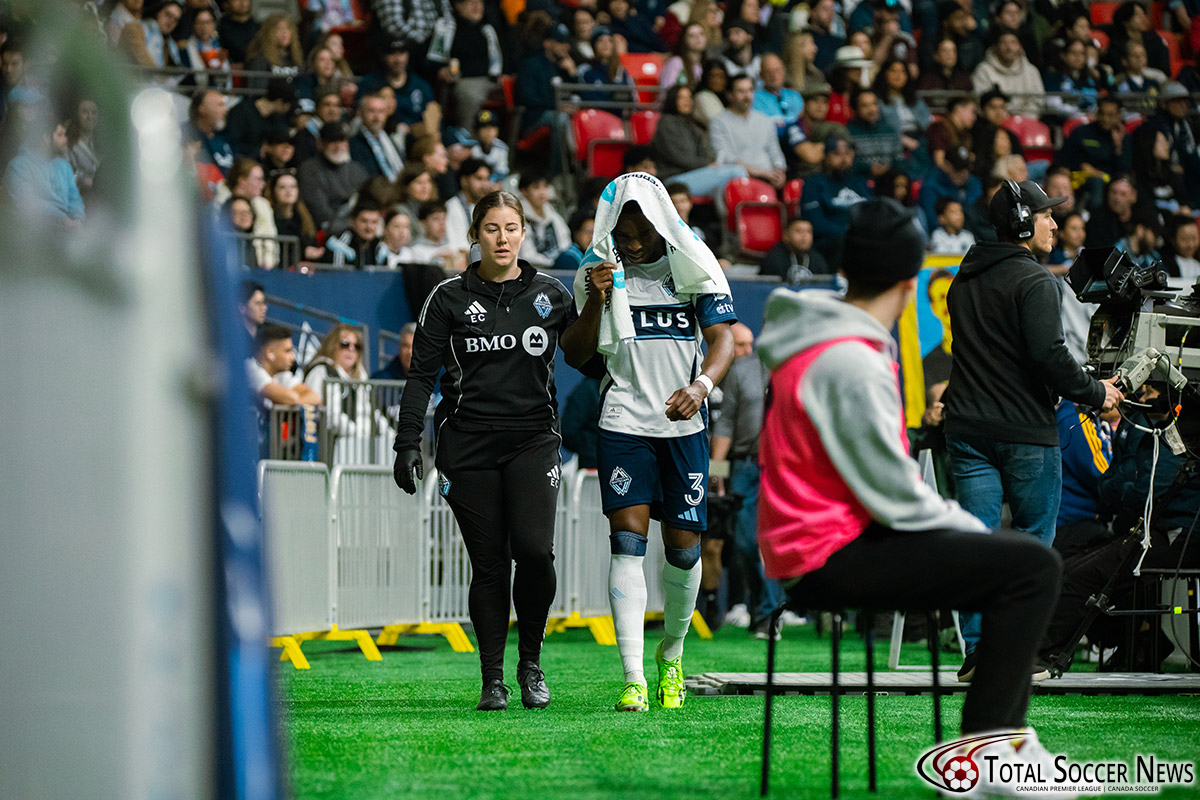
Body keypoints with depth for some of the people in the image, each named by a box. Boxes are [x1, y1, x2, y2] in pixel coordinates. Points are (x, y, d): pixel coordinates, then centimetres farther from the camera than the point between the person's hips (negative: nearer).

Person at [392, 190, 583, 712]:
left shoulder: (549, 295, 8)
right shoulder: (450, 298, 4)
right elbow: (422, 374, 4)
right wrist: (407, 444, -2)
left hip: (533, 439, 0)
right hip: (468, 444, 0)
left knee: (534, 550, -16)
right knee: (488, 564, -2)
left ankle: (531, 663, 3)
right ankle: (492, 679, 7)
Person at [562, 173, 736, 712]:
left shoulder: (694, 267, 2)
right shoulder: (598, 273, 5)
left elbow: (722, 338, -3)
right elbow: (576, 356, 6)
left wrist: (702, 384, -23)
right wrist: (595, 302, -11)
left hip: (683, 423, 0)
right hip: (624, 421, 0)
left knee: (684, 547, 3)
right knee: (628, 541, -12)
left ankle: (672, 654, 29)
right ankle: (633, 677, -16)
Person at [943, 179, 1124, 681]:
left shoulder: (964, 281, 14)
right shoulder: (1033, 282, -12)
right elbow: (1049, 356, -21)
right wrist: (1095, 393, -6)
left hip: (969, 428, 6)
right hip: (1026, 433, -6)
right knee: (1033, 541, 4)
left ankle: (978, 648, -3)